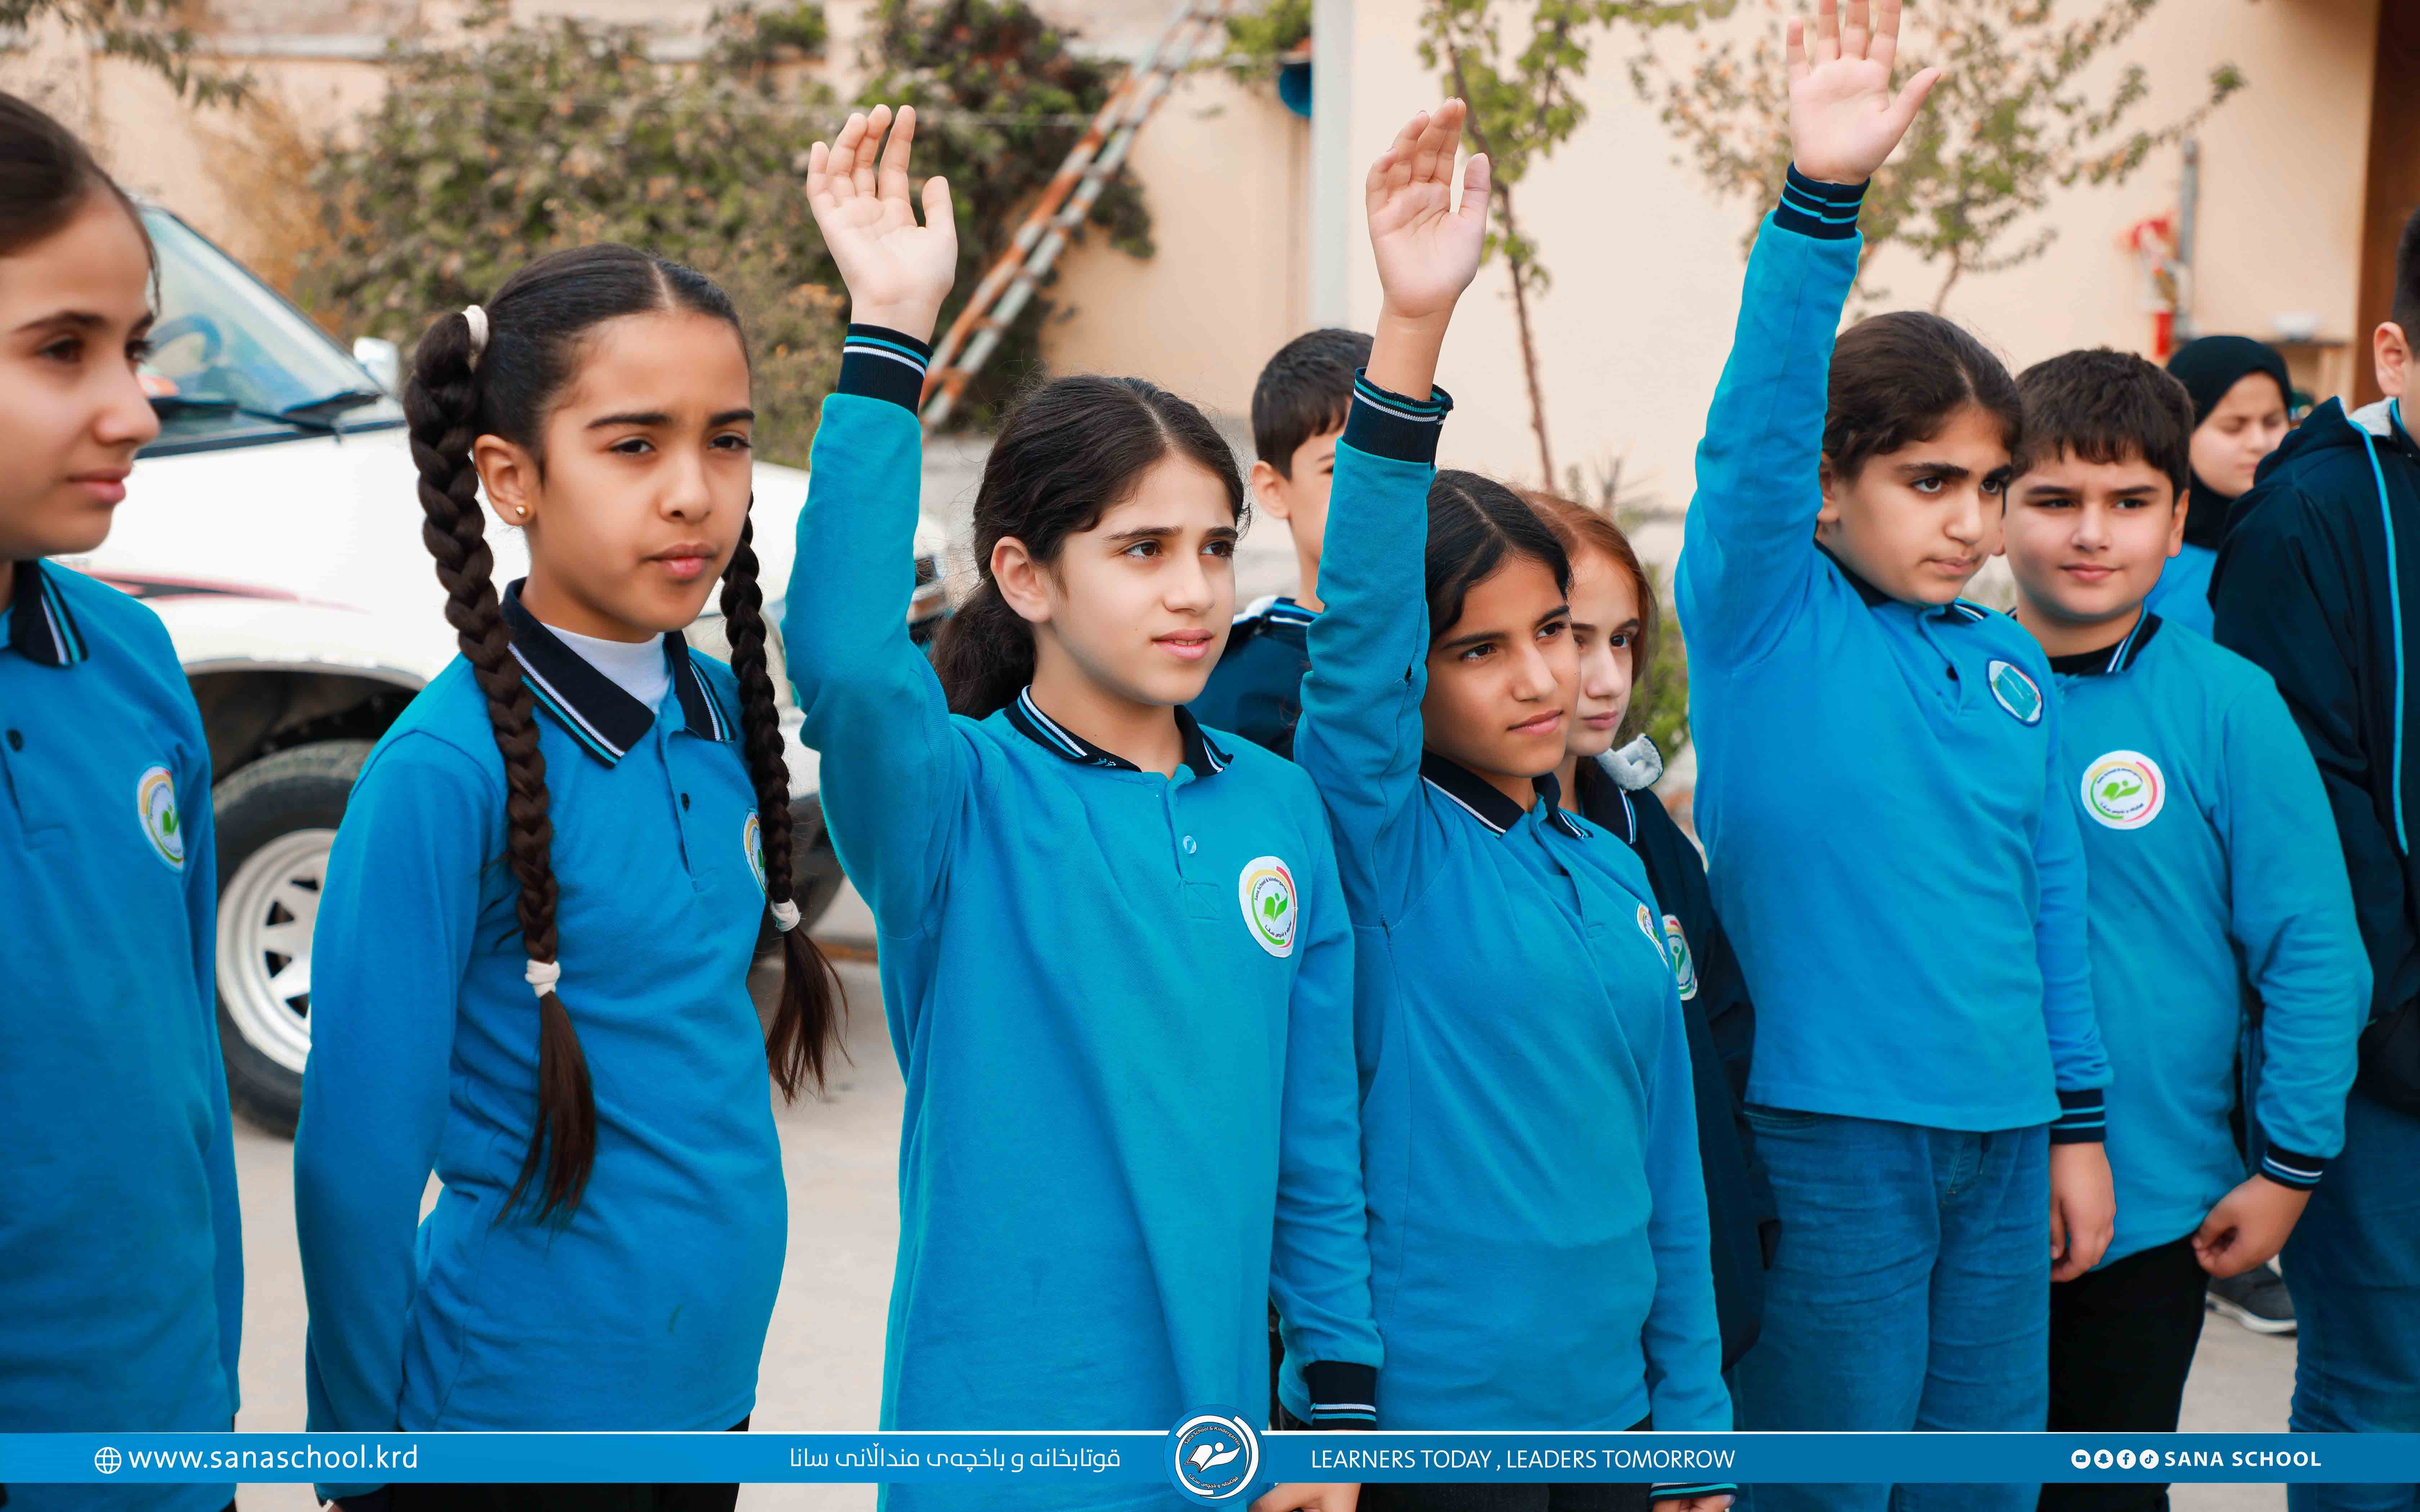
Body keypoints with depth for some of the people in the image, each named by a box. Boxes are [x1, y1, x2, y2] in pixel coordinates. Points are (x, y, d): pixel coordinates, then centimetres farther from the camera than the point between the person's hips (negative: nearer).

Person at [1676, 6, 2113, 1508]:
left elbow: (2053, 899, 13)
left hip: (2002, 1137, 6)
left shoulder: (2011, 661, 10)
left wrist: (2078, 1124, 13)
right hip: (1827, 1135, -5)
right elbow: (1757, 429, -23)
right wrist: (1821, 202, -35)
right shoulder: (1764, 623, -6)